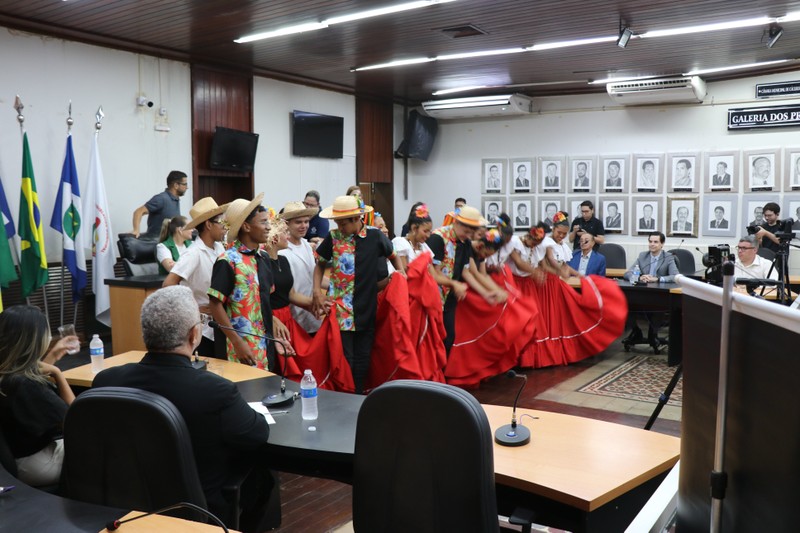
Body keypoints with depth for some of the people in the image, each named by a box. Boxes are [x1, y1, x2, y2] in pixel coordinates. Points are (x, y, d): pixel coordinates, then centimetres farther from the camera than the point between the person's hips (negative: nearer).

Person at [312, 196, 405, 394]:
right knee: (344, 359, 2)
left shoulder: (375, 236, -3)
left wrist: (401, 271, -1)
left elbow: (392, 255, 16)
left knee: (363, 359, 12)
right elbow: (320, 265, 9)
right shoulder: (333, 237, -4)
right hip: (341, 309, -1)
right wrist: (317, 291, -4)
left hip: (366, 309, 1)